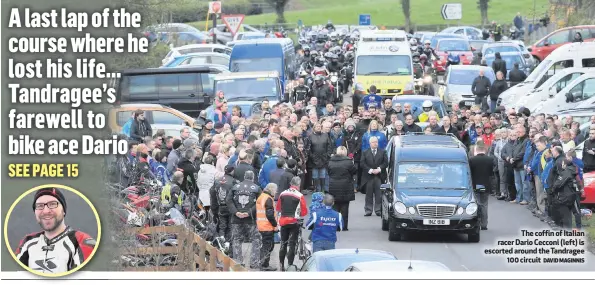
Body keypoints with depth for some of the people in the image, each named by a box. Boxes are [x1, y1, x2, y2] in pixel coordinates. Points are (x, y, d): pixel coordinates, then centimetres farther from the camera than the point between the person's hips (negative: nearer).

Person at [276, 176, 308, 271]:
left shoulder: (282, 194, 4)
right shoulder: (299, 196, -9)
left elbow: (278, 208, 13)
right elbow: (304, 211, -8)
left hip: (283, 221, 4)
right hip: (294, 222, -4)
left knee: (283, 243, 14)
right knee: (292, 244, 0)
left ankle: (282, 265, 16)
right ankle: (290, 265, -4)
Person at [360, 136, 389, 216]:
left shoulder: (383, 152, 8)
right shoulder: (365, 153, 7)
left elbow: (386, 163, 2)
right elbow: (362, 164, -1)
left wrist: (379, 169, -12)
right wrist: (370, 170, -11)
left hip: (379, 176, 0)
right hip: (368, 176, 0)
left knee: (379, 194, 0)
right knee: (369, 194, 3)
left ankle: (378, 210, 5)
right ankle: (368, 210, 7)